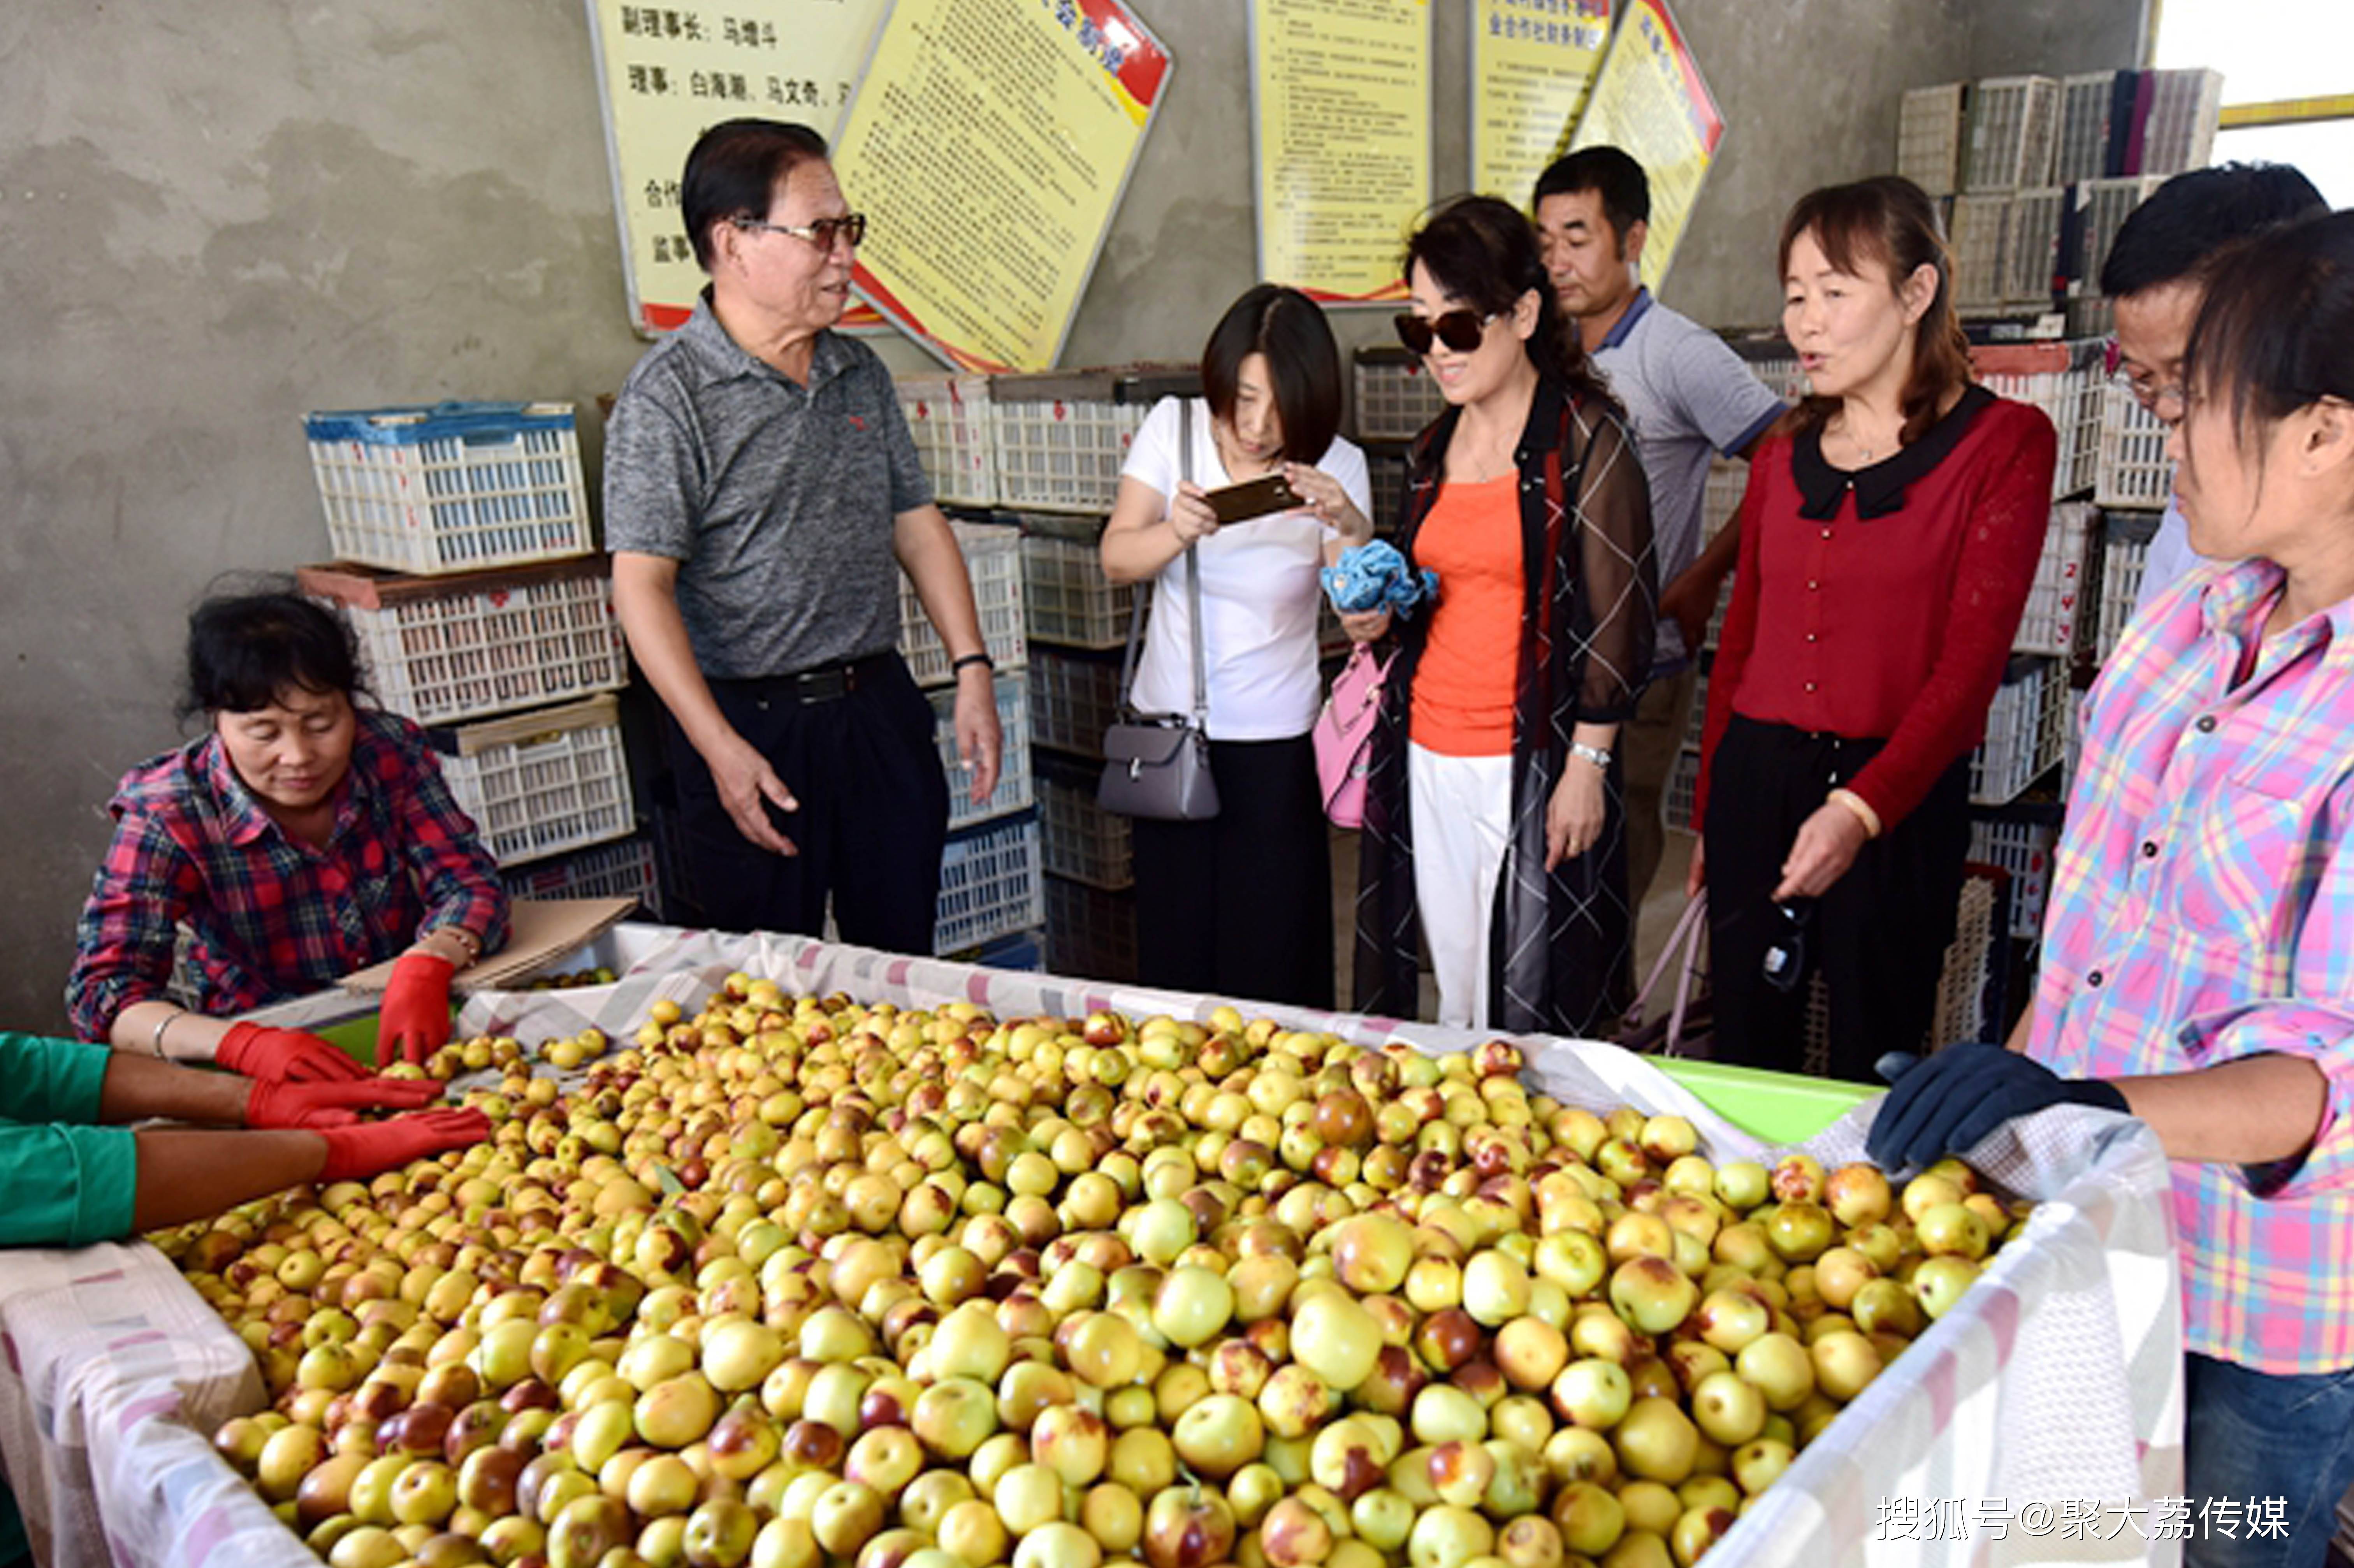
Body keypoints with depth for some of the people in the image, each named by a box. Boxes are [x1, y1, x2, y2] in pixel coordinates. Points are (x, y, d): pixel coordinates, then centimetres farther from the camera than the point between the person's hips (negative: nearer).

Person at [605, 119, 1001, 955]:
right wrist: (721, 749, -21)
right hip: (752, 721, -5)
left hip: (881, 705, 5)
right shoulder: (669, 392, -11)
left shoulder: (861, 372, 8)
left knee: (904, 956, 14)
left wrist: (972, 669, 5)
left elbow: (917, 526, 13)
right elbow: (642, 585, -15)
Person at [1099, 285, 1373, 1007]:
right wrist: (1177, 531, -28)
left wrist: (1350, 528, -34)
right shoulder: (1174, 427, -2)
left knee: (1272, 963, 3)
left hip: (1276, 739, -2)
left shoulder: (1336, 466, -7)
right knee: (1173, 954, 11)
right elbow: (1117, 560, -7)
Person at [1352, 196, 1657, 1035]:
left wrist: (1587, 764, -12)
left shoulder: (1586, 435, -6)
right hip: (1429, 757, 6)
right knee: (1455, 994, 11)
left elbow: (1618, 615, -9)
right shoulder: (1432, 449, 13)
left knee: (1528, 1015, 0)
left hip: (1533, 766, -6)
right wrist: (1382, 615, 2)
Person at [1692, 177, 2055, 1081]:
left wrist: (1863, 807, -23)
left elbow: (1971, 661, -12)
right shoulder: (1784, 456, 11)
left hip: (1901, 798, -4)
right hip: (1753, 780, 4)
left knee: (1873, 1068, 7)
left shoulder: (2003, 444, -4)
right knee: (1746, 1062, 12)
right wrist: (1708, 817, 15)